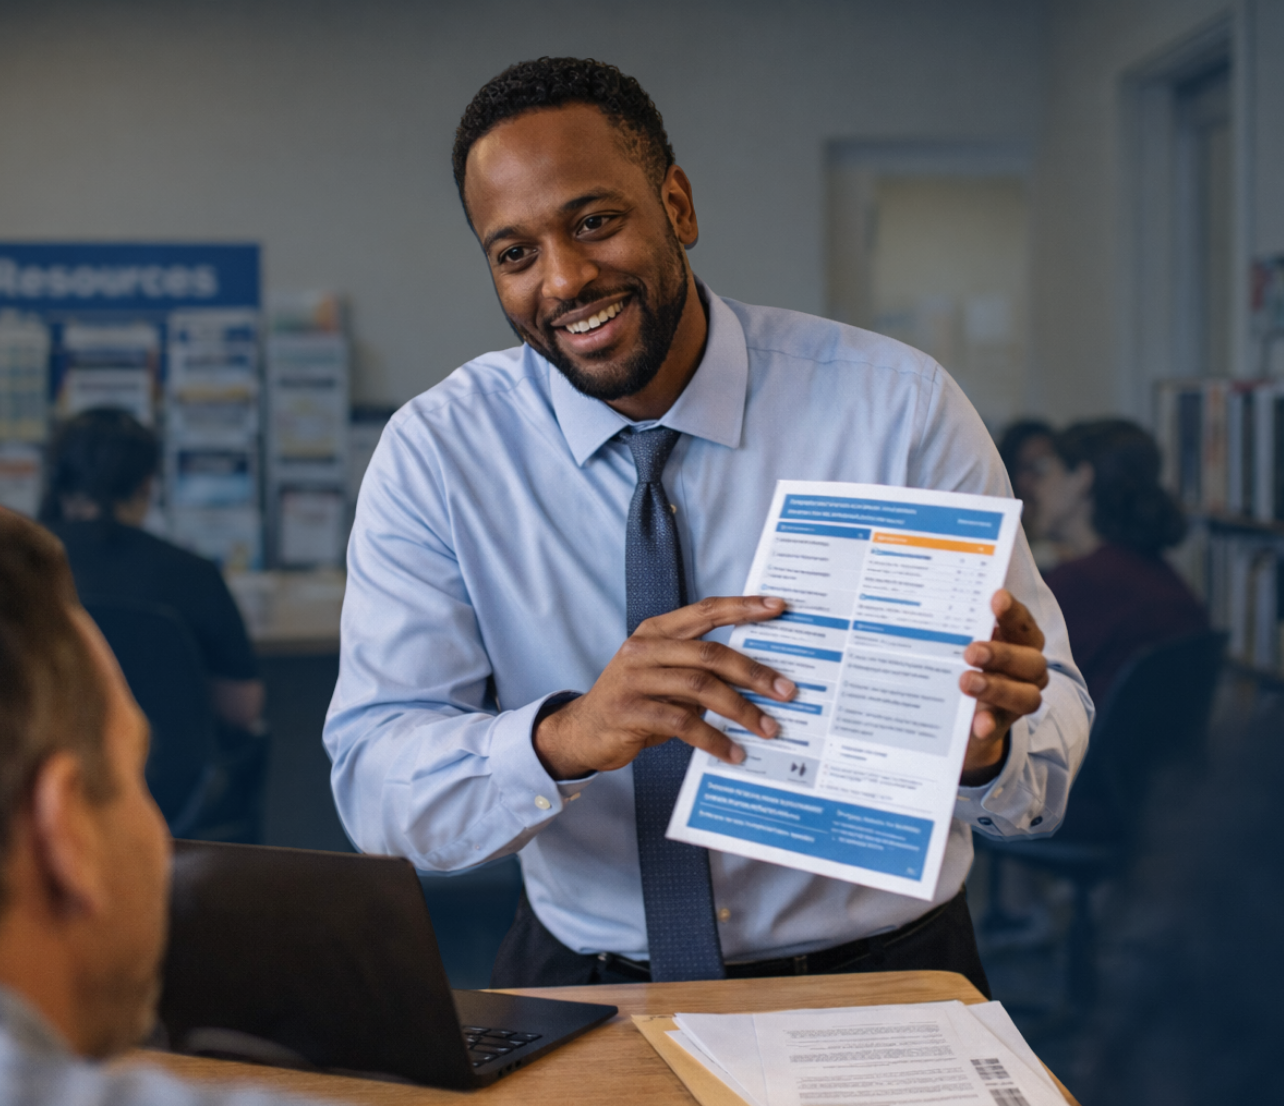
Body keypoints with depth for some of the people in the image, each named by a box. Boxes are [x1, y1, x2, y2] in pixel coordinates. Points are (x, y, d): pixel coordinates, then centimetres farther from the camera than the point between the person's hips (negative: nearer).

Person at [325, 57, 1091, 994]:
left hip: (880, 976, 1)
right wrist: (562, 738, -32)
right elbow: (372, 777, -11)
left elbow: (1055, 715, -7)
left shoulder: (898, 407, -6)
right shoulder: (434, 458, -3)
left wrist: (988, 742, -32)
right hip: (588, 979, -1)